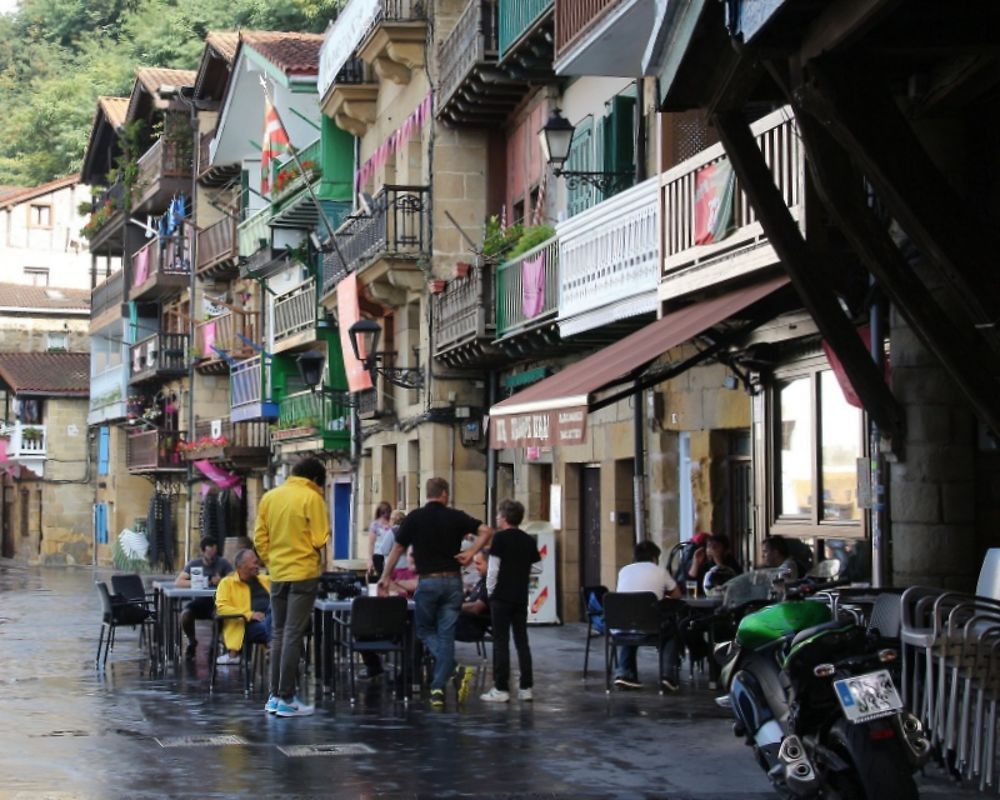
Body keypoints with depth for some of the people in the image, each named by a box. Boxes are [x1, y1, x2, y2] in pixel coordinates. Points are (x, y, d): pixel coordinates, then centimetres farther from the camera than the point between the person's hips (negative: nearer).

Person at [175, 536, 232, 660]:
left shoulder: (223, 563, 0)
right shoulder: (194, 564, 4)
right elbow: (178, 582, -7)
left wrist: (222, 581, -30)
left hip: (217, 601, -2)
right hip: (200, 601, 2)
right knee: (185, 615, -29)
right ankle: (192, 642, 2)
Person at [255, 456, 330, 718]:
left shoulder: (269, 497, 7)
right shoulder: (312, 498, -9)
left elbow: (259, 538, 7)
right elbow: (320, 540, -11)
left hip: (278, 573, 5)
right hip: (303, 573, -5)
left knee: (278, 634, 13)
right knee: (293, 635, -4)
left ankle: (275, 696, 14)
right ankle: (287, 699, -4)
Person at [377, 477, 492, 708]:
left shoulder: (415, 518, -1)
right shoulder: (456, 517, 1)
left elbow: (397, 548, 4)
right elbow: (486, 531, -7)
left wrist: (385, 577, 13)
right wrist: (471, 552, -2)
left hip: (427, 582, -2)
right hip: (452, 581, 2)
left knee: (425, 630, 13)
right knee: (446, 635, 6)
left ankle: (455, 669, -8)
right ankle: (438, 689, 4)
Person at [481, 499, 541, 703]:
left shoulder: (500, 538, -9)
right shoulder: (529, 541, 8)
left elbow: (493, 569, -11)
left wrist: (490, 591, 0)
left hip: (502, 597, -5)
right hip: (521, 597, 5)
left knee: (501, 642, -2)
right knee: (522, 641, 9)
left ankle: (501, 689, -3)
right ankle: (525, 688, 8)